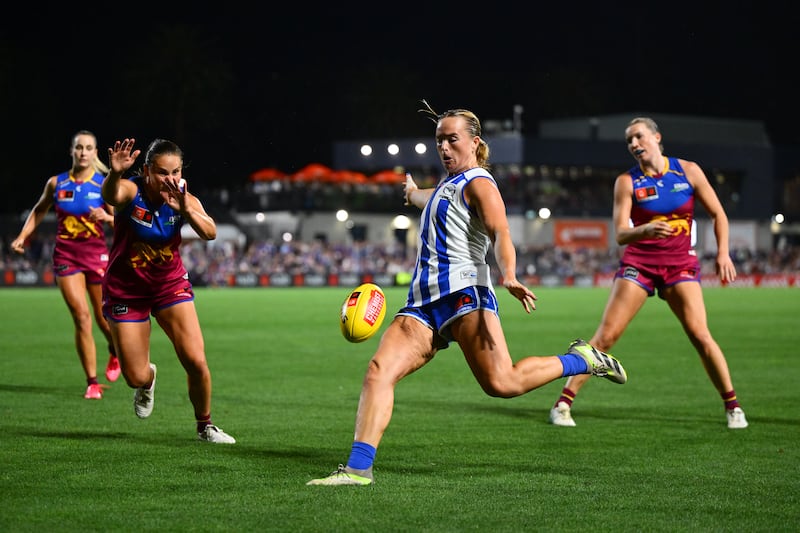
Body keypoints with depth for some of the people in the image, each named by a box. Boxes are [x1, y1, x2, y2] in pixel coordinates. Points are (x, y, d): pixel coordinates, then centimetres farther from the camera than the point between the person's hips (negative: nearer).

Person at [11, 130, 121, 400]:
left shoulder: (105, 184, -3)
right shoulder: (56, 183, 2)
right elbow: (39, 210, 19)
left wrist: (106, 217, -24)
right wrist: (23, 236, 10)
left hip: (97, 254, 0)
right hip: (66, 256, 0)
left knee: (103, 317, 7)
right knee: (81, 317, -11)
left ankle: (114, 354, 43)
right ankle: (92, 382, -4)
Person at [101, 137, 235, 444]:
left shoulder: (185, 200, -12)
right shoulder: (130, 191, -20)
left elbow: (210, 233, -28)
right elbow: (111, 195, -45)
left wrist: (184, 209, -46)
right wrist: (115, 174, -68)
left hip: (171, 285, 2)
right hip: (126, 290, -2)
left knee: (196, 363, -11)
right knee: (136, 378, -2)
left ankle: (205, 426, 14)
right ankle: (148, 380, 38)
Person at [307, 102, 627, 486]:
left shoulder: (478, 183, 1)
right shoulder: (447, 186, 28)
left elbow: (500, 233, -15)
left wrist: (509, 277, -34)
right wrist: (414, 192, 78)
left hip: (463, 290, -8)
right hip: (423, 301, 8)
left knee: (501, 383, -20)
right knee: (379, 370, -13)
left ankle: (581, 360, 4)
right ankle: (358, 468, -21)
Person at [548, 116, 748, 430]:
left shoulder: (688, 171, 1)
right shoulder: (627, 182, -3)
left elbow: (718, 214, 7)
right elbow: (620, 235, -11)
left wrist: (723, 253, -6)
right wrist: (645, 230, -32)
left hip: (680, 263, 0)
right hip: (638, 262, 0)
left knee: (700, 336, -13)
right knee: (606, 335, -9)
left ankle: (732, 406, 1)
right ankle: (563, 403, -4)